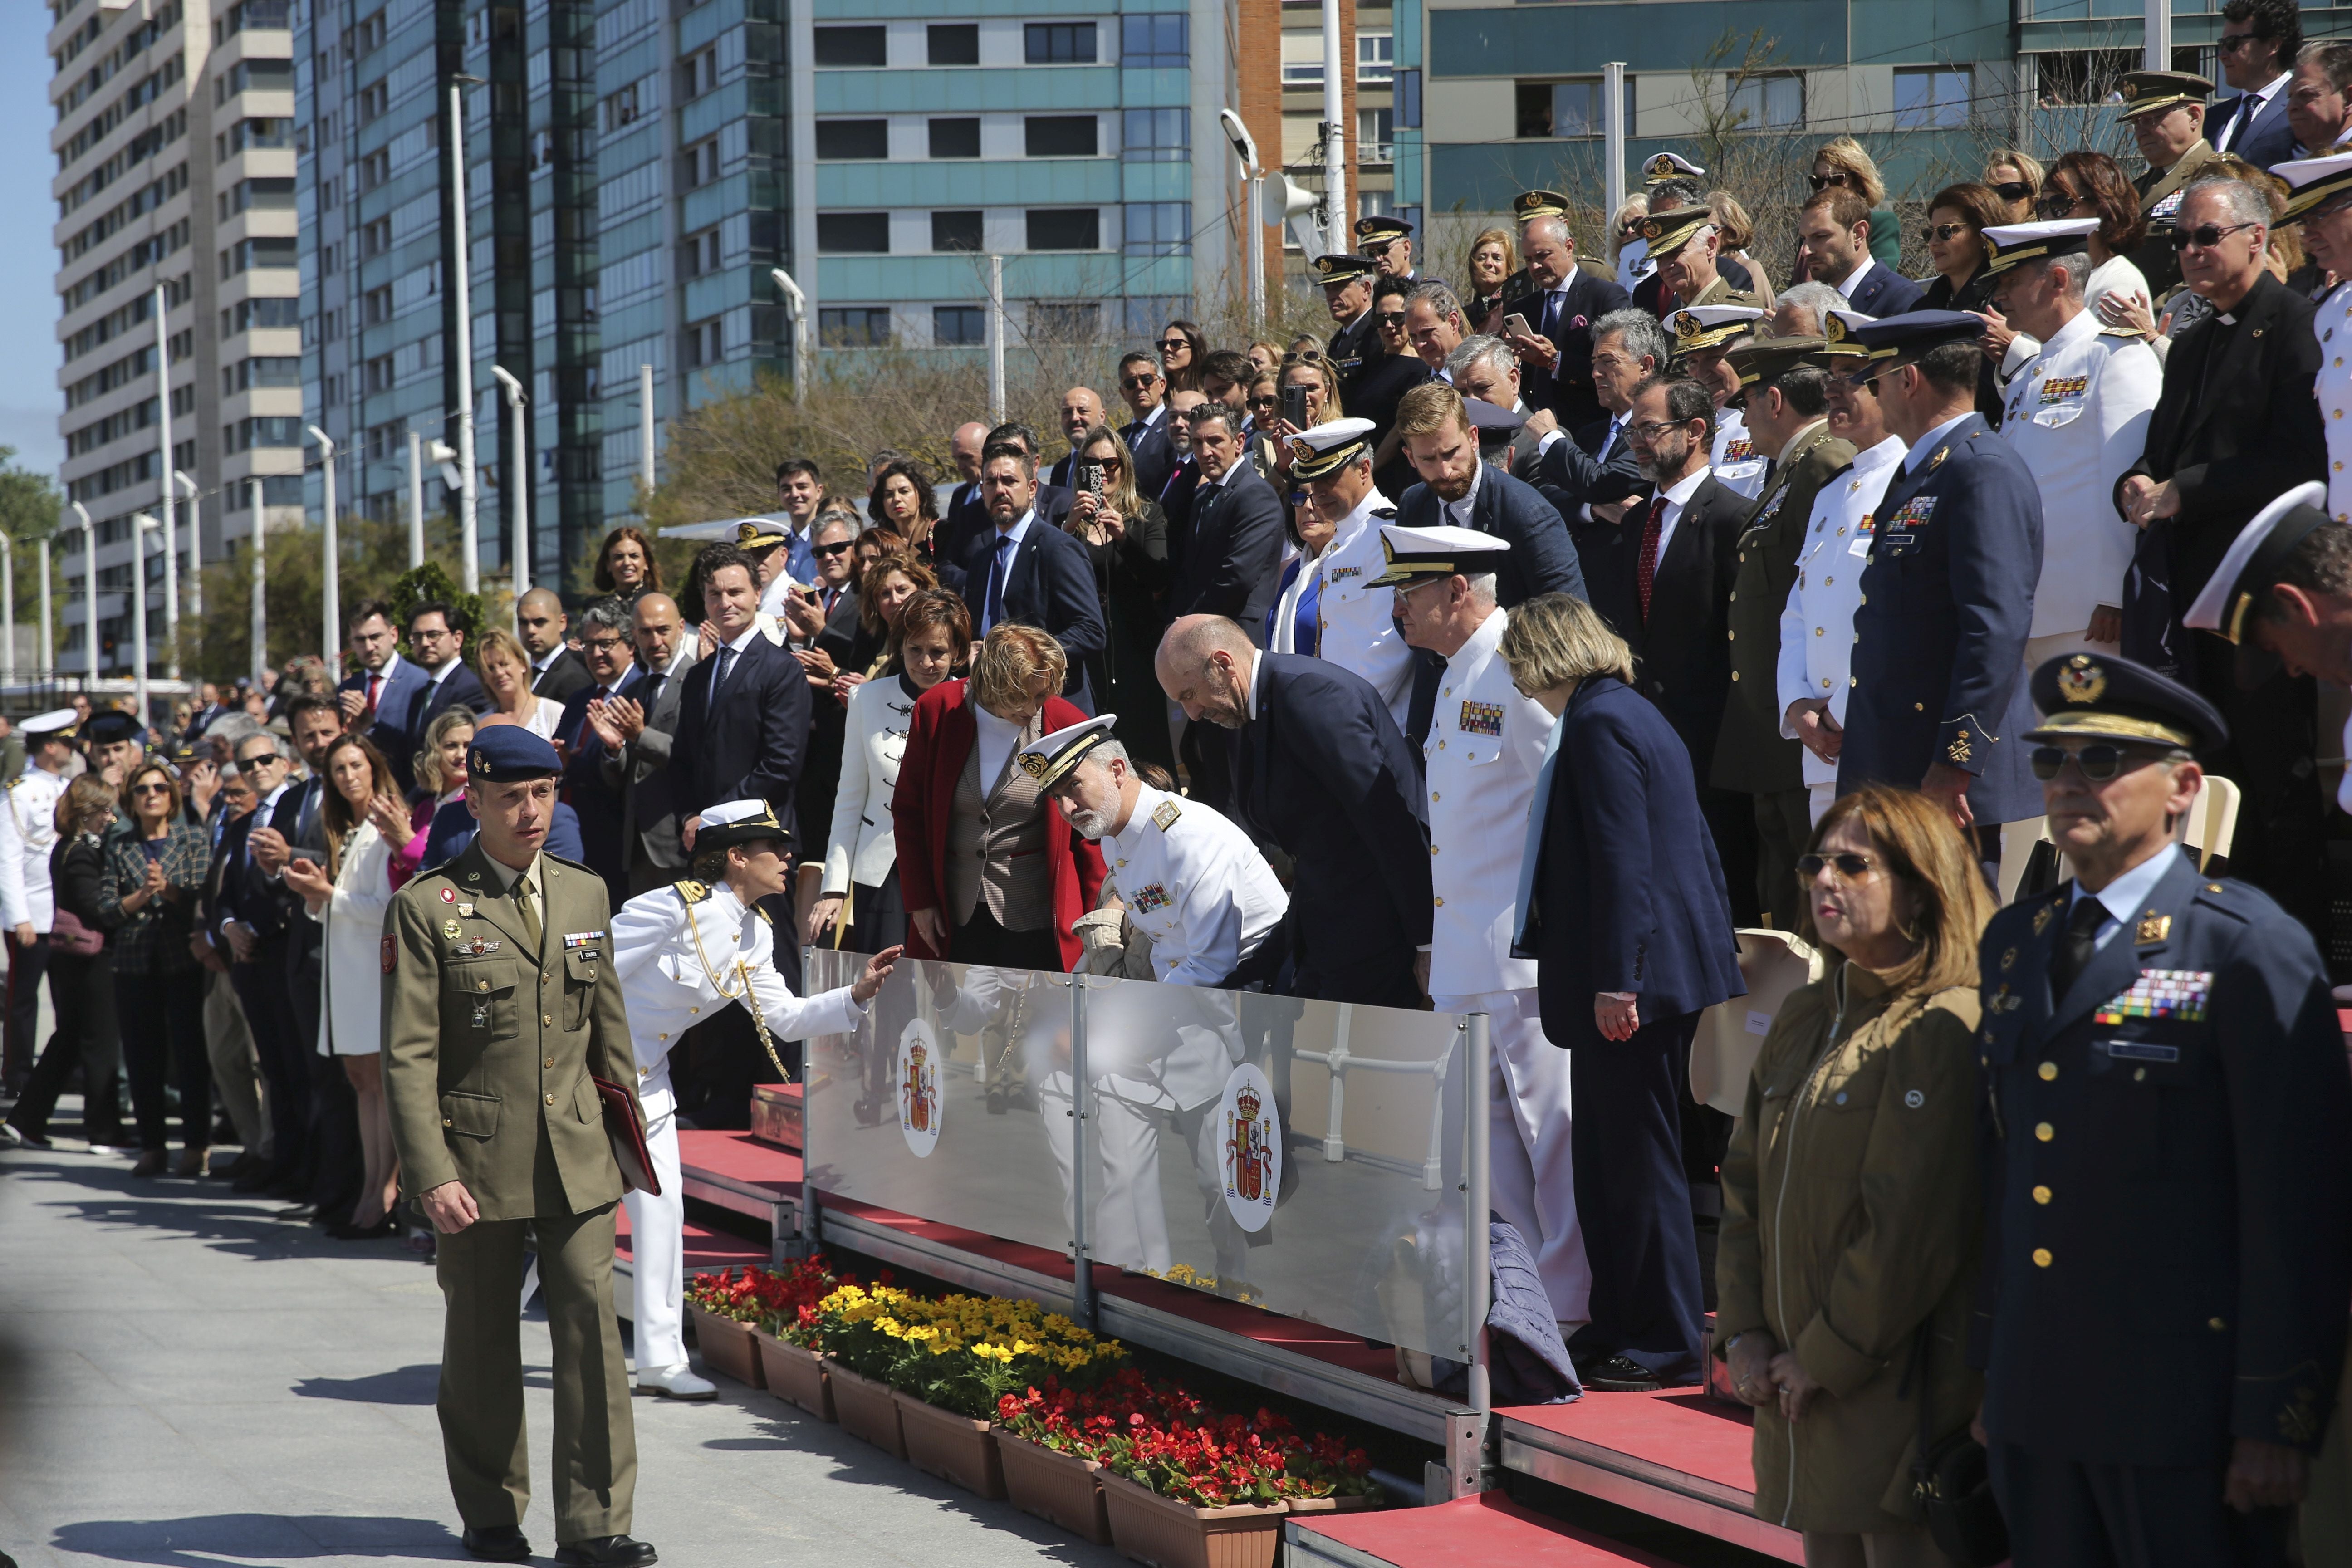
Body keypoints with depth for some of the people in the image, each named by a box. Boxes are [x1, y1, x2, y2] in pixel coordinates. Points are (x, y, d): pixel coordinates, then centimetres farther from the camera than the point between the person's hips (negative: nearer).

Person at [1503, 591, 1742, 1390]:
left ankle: (1664, 1346, 0)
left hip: (1635, 981, -10)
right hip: (1670, 969, 10)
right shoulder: (1635, 716, 18)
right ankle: (1619, 1330, 20)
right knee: (1608, 1161, 15)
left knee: (1638, 1164, -5)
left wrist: (1616, 980, -22)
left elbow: (1622, 860, -21)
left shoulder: (1597, 724, -13)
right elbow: (1697, 847, 21)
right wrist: (1681, 955, 25)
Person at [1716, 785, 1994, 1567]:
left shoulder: (1947, 1030, -13)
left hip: (1897, 1380, -8)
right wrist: (1742, 1332, 3)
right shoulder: (1802, 1020, 14)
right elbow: (1744, 1184, 15)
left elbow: (1913, 1227, -17)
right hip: (1800, 1386, 8)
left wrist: (1828, 1358, -13)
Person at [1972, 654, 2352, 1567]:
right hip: (2031, 1407, 6)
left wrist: (2278, 1423, -14)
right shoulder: (2013, 942, 13)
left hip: (2177, 1414, -6)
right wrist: (1988, 1373, 14)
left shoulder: (2251, 949, -9)